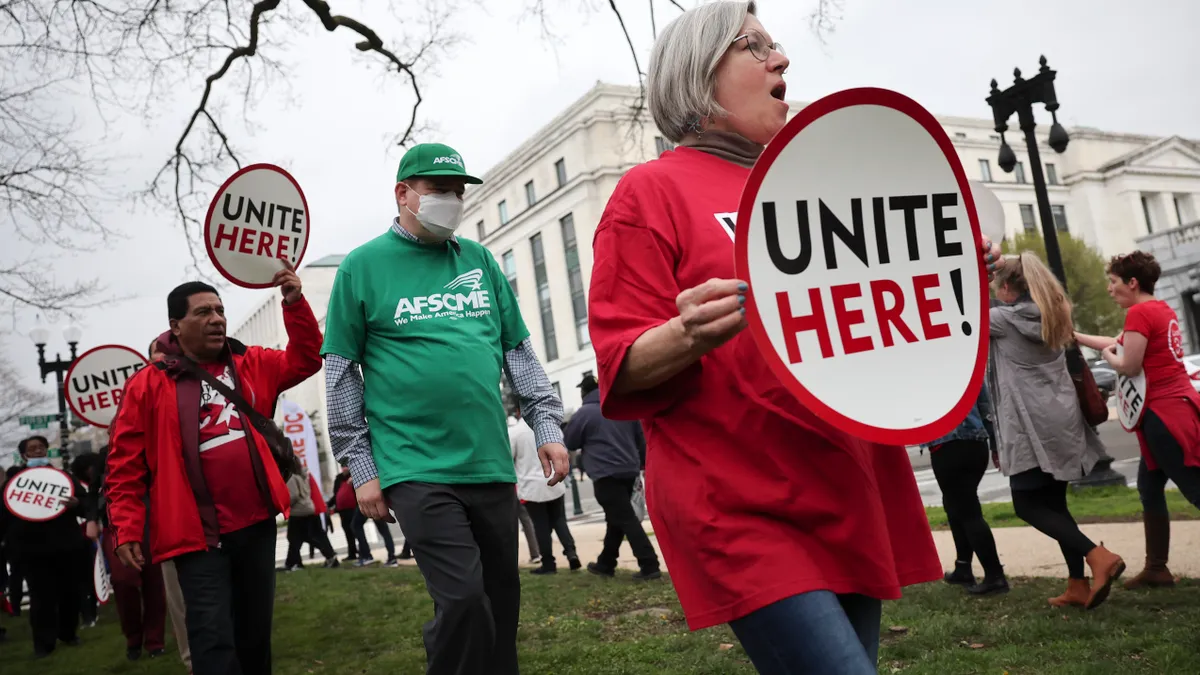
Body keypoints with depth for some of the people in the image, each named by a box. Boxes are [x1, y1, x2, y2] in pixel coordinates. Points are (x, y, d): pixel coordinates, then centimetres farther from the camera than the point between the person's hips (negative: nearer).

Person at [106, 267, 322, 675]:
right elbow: (125, 464, -1)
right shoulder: (147, 385, -1)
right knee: (214, 638, -11)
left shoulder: (251, 366, 11)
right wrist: (127, 530, -6)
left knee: (255, 632, 16)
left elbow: (305, 358, 8)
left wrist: (295, 304, -5)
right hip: (198, 535, -4)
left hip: (256, 525, 5)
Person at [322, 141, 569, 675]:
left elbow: (518, 350, 15)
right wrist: (361, 467, -2)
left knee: (502, 599, 12)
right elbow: (341, 371, 1)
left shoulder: (479, 259, 11)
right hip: (418, 469, -4)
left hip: (491, 465, 5)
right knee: (463, 601, -12)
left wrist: (547, 426, 8)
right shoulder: (363, 266, 0)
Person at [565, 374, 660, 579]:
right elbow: (641, 438, 17)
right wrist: (644, 463, 25)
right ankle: (606, 564, 26)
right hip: (628, 470, 7)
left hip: (606, 474, -7)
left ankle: (649, 565, -13)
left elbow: (570, 443, 2)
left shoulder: (583, 413, -6)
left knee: (625, 520, -8)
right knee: (616, 519, 17)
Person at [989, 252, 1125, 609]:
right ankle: (1078, 586, 12)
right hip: (1062, 421, 8)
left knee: (1027, 506, -1)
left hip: (1033, 426, -8)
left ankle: (1099, 556, -15)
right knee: (1054, 504, 13)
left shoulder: (1004, 319, -10)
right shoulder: (1051, 316, 11)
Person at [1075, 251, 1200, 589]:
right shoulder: (1161, 309, 15)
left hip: (1165, 412, -10)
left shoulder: (1139, 312, -15)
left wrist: (1107, 355, 2)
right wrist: (1074, 336, 25)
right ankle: (1156, 568, 22)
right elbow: (1122, 344, 25)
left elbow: (1128, 365, -18)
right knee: (1149, 486, 15)